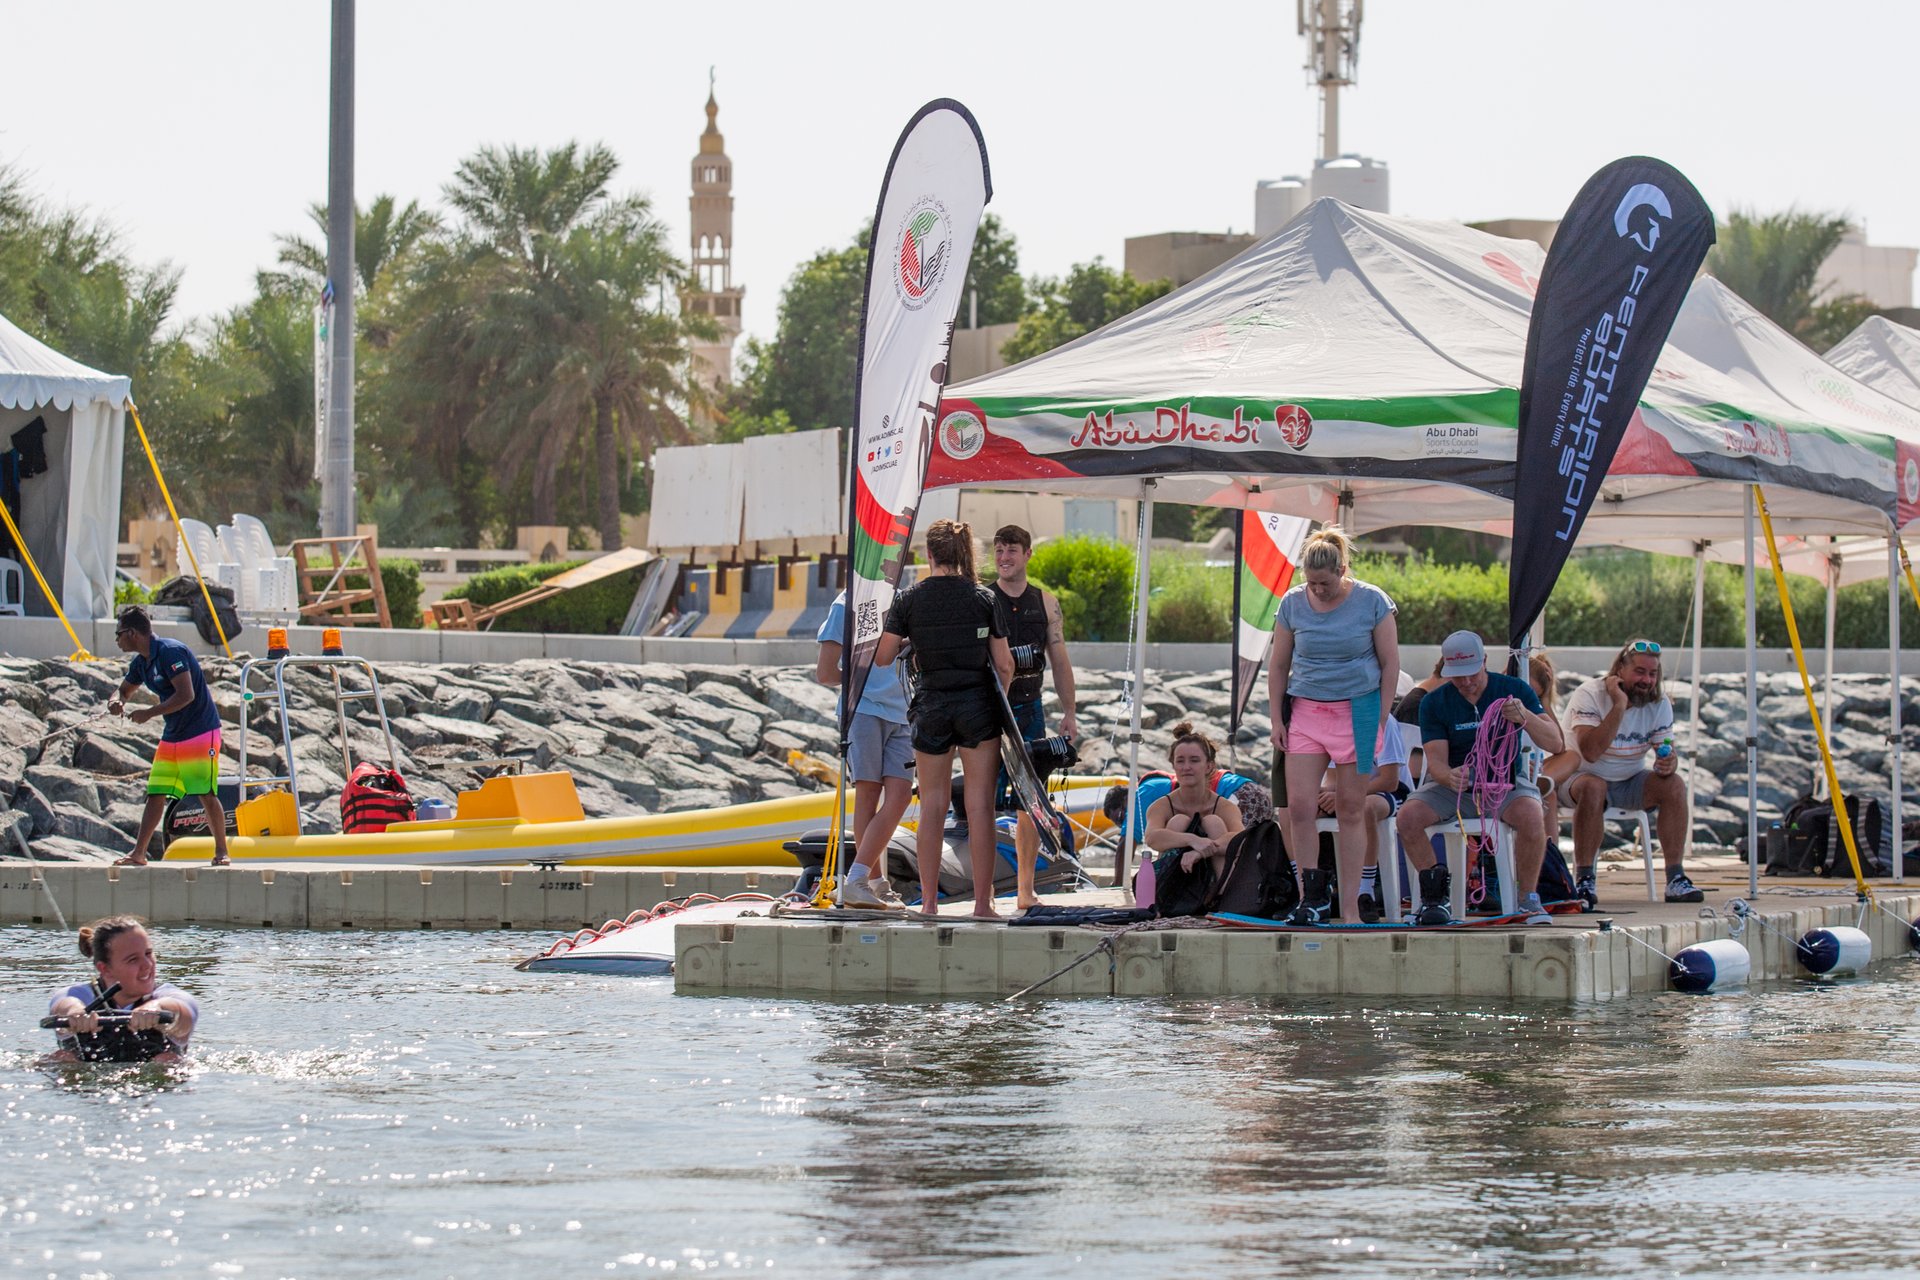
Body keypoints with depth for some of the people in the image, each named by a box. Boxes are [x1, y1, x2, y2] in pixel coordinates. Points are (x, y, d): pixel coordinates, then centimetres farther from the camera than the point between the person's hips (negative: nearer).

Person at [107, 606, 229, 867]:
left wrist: (149, 713, -20)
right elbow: (124, 689, 25)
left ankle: (221, 852, 2)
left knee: (207, 795, -8)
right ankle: (138, 853, 6)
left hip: (201, 733, -9)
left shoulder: (170, 652, -19)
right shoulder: (141, 662, 9)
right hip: (171, 736, 9)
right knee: (155, 795, 5)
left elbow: (186, 695, -26)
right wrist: (116, 701, -1)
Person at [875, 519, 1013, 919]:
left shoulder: (909, 600, -3)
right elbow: (1004, 665, -1)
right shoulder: (983, 599, -3)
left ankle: (929, 901, 8)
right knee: (980, 805, 1)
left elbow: (882, 657, 0)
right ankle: (982, 902, -1)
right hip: (977, 705, -1)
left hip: (931, 706, 1)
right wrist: (997, 699, 18)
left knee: (932, 804, 9)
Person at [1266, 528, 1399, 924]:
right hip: (1307, 711, 2)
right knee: (1298, 807, -8)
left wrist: (1380, 719, -3)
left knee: (1351, 809, 1)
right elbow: (1278, 666, 10)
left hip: (1358, 711, -2)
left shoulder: (1371, 601, -4)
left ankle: (1349, 905, 5)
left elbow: (1390, 662, 1)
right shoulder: (1293, 603, 2)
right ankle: (1313, 895, 4)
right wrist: (1276, 719, 5)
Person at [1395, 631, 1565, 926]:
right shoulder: (1434, 702, -3)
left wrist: (1526, 717, -31)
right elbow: (1436, 760, -11)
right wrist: (1449, 777, -37)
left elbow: (1554, 743, -10)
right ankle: (1437, 896, -8)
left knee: (1531, 816, -34)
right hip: (1454, 787, 1)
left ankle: (1528, 899, -15)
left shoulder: (1513, 689, -4)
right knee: (1408, 817, -27)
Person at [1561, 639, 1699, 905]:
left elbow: (1666, 753, -6)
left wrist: (1668, 763, -31)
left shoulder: (1659, 704, -3)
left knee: (1674, 785, -21)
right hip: (1582, 776, -5)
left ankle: (1676, 878, -20)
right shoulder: (1589, 696, -19)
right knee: (1592, 788, -38)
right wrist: (1619, 706, -34)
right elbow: (1591, 752, -32)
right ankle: (1584, 879, -31)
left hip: (1630, 780, 5)